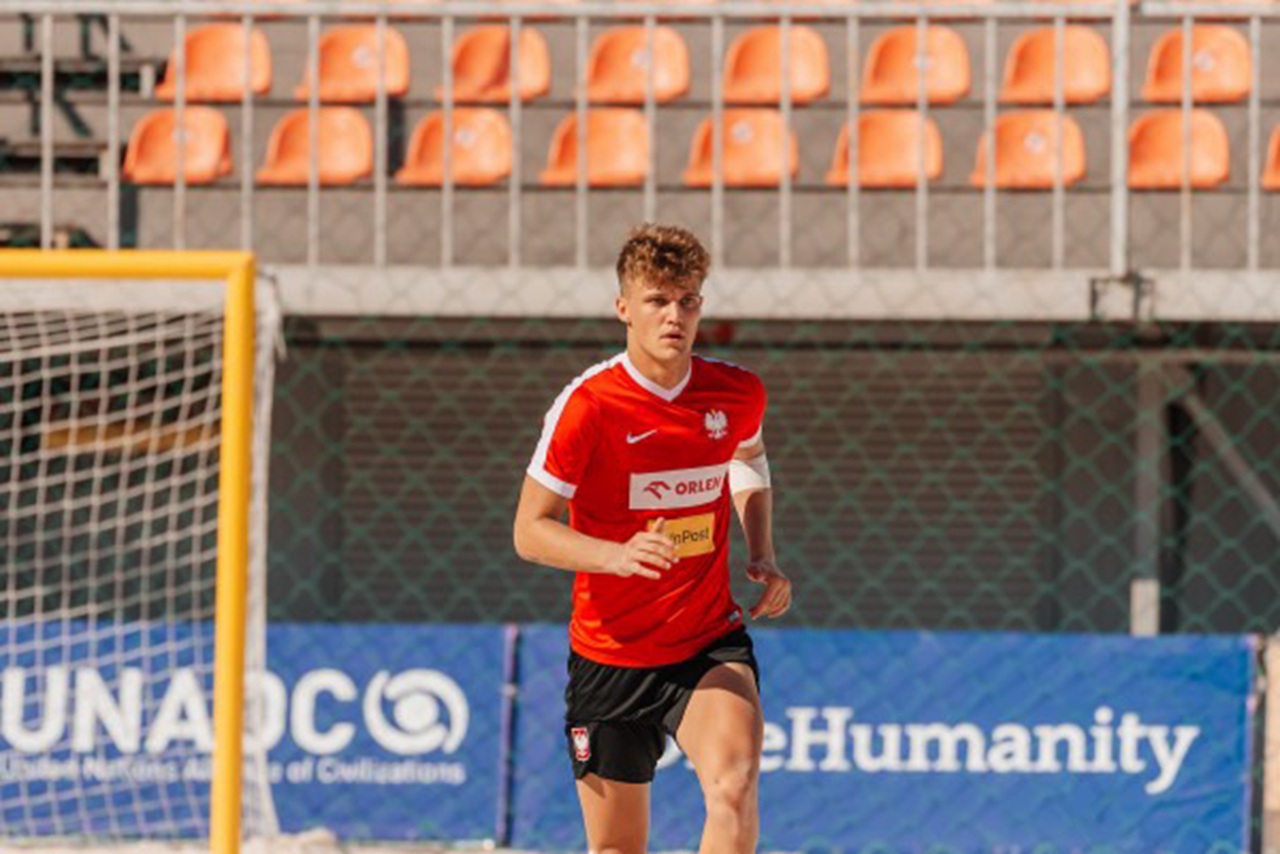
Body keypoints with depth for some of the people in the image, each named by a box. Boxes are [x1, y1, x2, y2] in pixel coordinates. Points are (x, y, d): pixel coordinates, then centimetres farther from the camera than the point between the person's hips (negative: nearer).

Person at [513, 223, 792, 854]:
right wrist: (617, 555, -29)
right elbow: (530, 531, -11)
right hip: (609, 654, -1)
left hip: (710, 643, 1)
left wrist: (762, 557, 6)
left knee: (735, 789, -28)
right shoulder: (588, 405, -14)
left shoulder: (738, 394, -3)